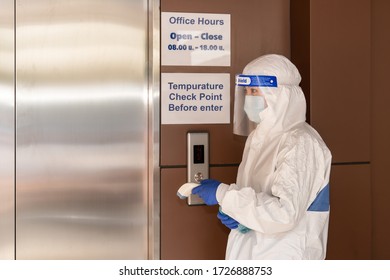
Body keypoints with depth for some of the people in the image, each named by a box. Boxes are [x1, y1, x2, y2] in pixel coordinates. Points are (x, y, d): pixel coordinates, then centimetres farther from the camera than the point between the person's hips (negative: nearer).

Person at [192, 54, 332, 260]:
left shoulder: (301, 143, -17)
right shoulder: (259, 137, 8)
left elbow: (284, 213, -28)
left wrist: (223, 194, -22)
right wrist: (231, 212, -2)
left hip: (284, 257, -7)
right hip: (252, 253, 7)